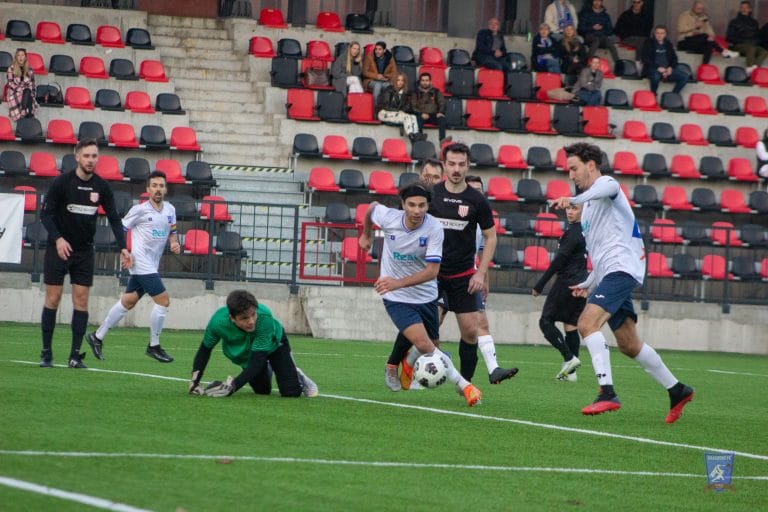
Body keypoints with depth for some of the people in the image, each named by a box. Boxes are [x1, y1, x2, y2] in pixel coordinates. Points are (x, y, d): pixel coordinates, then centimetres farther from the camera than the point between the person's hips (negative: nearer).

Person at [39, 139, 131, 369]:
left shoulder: (101, 187, 0)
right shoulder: (62, 182, -11)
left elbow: (114, 218, 6)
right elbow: (45, 213, -9)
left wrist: (122, 247, -5)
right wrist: (58, 239, -23)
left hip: (84, 251, 3)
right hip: (58, 248, -3)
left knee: (81, 300, -2)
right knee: (53, 299, -2)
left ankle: (75, 355, 0)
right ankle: (46, 353, 5)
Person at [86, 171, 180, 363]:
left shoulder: (170, 210, 9)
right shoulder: (140, 210, -9)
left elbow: (172, 232, 21)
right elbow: (120, 228, -3)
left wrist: (174, 243, 0)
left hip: (151, 266, 7)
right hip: (141, 264, -7)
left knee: (128, 302, 13)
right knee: (163, 300, -12)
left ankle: (97, 337, 24)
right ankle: (153, 346, 1)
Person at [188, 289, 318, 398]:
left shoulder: (265, 317, -47)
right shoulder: (218, 322, -40)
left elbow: (257, 360, -45)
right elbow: (205, 349, -17)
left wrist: (232, 386, -53)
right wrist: (194, 381, -28)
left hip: (273, 343, -2)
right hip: (245, 352, 2)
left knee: (291, 392, -10)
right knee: (263, 391, 12)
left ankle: (297, 376, 26)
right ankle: (267, 371, 45)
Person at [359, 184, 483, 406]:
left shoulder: (434, 228, -21)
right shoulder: (388, 217, -18)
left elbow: (432, 271, -26)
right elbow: (372, 207, 8)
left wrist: (398, 283, -38)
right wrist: (366, 235, 23)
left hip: (426, 296, 2)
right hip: (397, 298, -2)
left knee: (430, 346, 16)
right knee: (423, 345, -21)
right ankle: (463, 384, -14)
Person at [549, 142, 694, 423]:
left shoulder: (606, 184, -2)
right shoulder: (588, 206, 28)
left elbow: (608, 188, -31)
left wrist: (573, 199, -49)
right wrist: (589, 283, 29)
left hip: (622, 268, -10)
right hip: (610, 273, 10)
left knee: (587, 323, -25)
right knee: (629, 345, 11)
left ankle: (607, 393, -33)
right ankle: (676, 390, 22)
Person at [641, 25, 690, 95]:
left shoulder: (668, 44, 19)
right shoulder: (649, 43, 5)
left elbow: (674, 58, 17)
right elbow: (646, 59, -5)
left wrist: (671, 67, -6)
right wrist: (658, 68, -18)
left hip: (668, 69, 5)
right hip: (653, 69, -5)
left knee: (684, 77, -17)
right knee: (655, 76, -40)